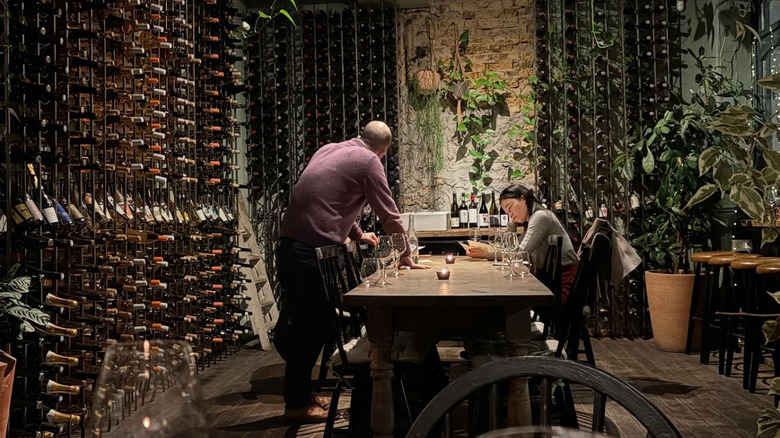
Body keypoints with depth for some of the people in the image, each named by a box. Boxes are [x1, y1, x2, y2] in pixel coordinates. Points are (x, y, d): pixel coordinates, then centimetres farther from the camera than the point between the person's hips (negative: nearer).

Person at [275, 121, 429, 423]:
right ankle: (298, 404, 10)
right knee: (312, 325, 1)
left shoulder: (328, 150, 21)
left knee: (299, 321, 15)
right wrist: (405, 256, 9)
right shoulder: (369, 161, -2)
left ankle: (299, 393, 26)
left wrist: (358, 234, 40)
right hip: (315, 249, -8)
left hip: (288, 243, 8)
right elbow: (389, 214, -2)